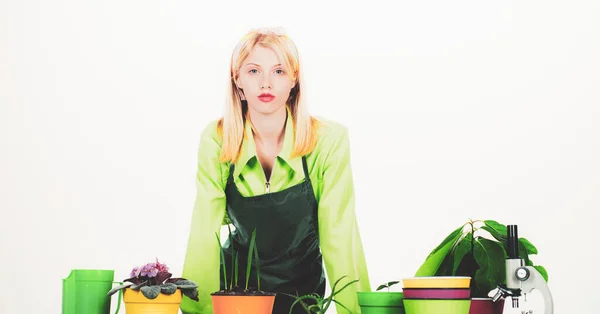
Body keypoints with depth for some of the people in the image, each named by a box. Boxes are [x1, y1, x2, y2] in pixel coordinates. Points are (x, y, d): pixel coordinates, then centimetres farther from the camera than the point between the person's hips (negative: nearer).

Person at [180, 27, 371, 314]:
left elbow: (339, 235, -19)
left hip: (303, 285, -1)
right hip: (236, 283, 1)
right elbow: (205, 235, -18)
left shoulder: (328, 140, -18)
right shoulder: (216, 140, -15)